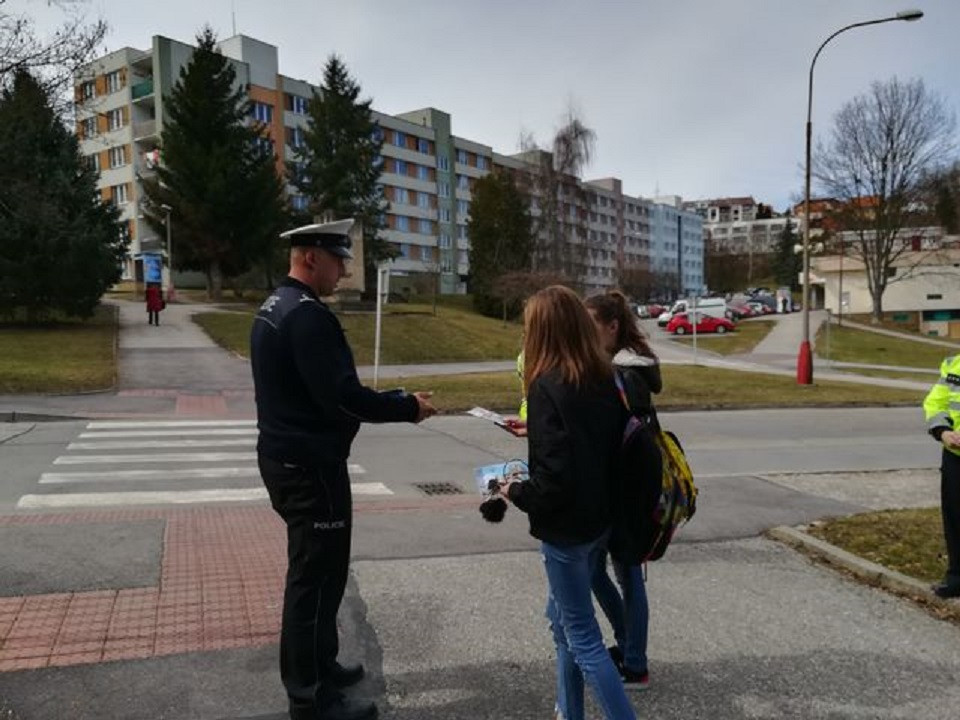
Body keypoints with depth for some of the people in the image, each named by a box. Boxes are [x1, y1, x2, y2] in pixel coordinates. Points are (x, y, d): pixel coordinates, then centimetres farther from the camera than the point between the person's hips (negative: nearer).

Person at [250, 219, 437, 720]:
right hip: (310, 467, -11)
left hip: (284, 458, 11)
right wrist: (408, 407, -14)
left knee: (310, 571, 21)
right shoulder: (307, 314, -21)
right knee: (316, 576, 1)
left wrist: (391, 400, 12)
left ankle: (318, 665, 37)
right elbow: (341, 395, -27)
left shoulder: (273, 307, 12)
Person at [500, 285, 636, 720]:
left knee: (583, 638, 5)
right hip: (600, 519, 9)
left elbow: (553, 481, -25)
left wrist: (516, 493, -7)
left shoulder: (548, 386, -22)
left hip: (566, 527, -9)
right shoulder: (604, 379, 2)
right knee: (563, 618, 24)